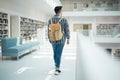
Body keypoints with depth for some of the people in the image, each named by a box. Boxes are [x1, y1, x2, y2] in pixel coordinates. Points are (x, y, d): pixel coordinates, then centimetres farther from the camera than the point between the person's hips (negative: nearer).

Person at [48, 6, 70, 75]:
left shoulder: (50, 20, -4)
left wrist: (49, 38, 14)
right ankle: (57, 69, -1)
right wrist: (68, 39, -2)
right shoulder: (64, 20, -13)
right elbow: (67, 30, -11)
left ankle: (57, 66, 33)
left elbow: (49, 30, 2)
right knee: (59, 54, 1)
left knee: (55, 53, 19)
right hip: (61, 40, -3)